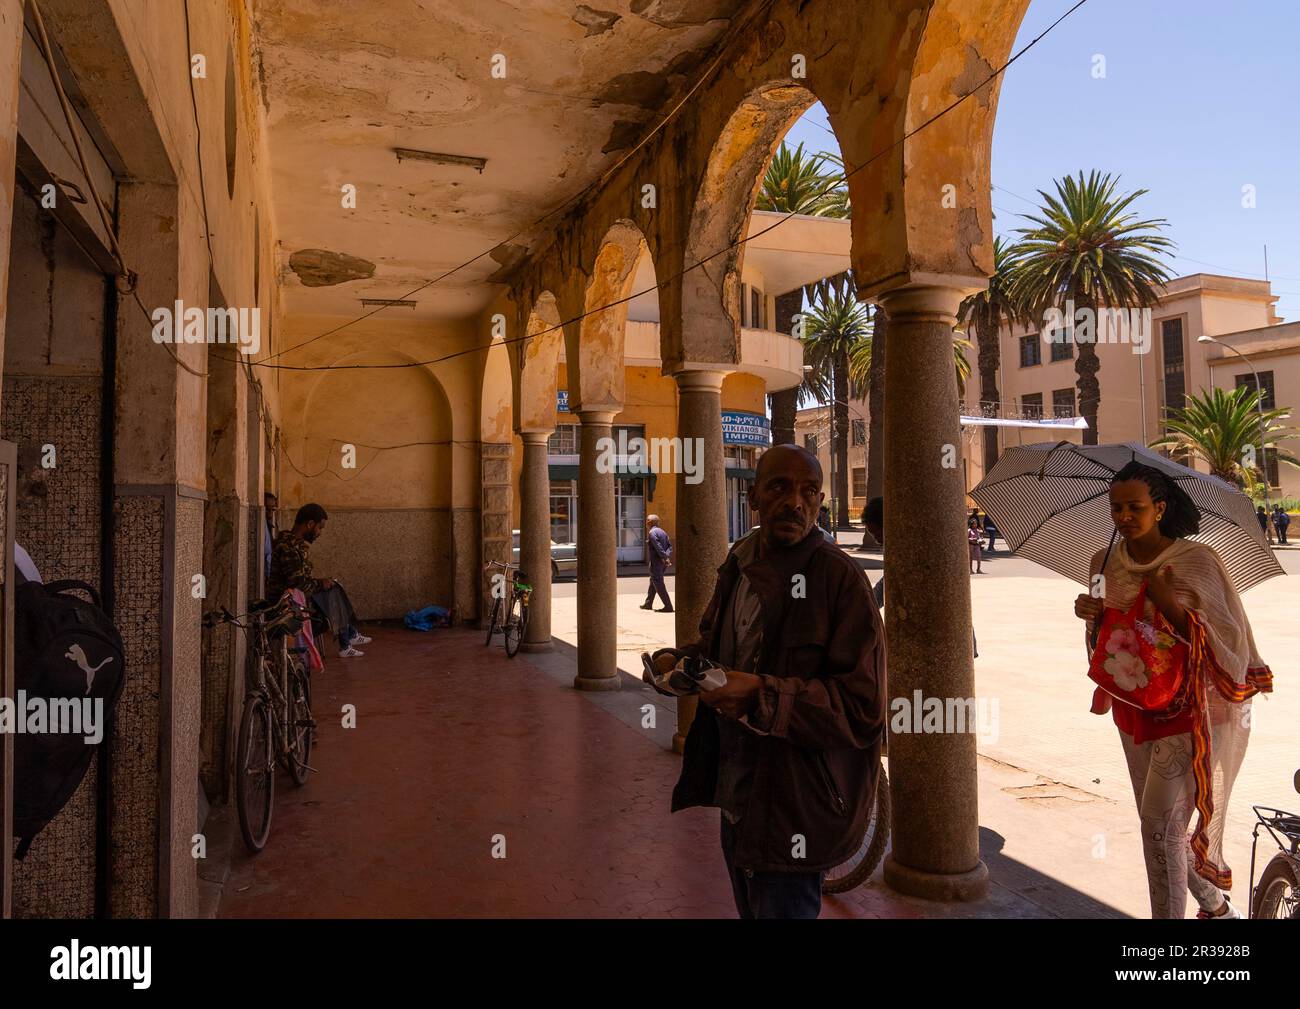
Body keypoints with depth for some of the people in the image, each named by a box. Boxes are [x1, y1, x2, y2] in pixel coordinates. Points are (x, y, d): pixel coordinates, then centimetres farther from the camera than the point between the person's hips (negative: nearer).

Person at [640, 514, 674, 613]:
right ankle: (648, 604, 30)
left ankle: (668, 606, -6)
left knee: (658, 584, -4)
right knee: (653, 582, 20)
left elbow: (658, 547, -22)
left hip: (656, 561, -9)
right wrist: (667, 556, -6)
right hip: (663, 562, 9)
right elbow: (670, 546, 6)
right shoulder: (662, 531, 13)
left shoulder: (652, 533, -13)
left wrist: (664, 558, -18)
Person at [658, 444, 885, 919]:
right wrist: (679, 661, 0)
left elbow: (863, 707, -22)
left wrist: (761, 696, -30)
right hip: (736, 800, 8)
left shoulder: (840, 577, -19)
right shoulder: (738, 565, 4)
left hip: (795, 807, -7)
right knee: (749, 909, 25)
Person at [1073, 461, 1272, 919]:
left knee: (1160, 819, -10)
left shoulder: (1196, 560, -12)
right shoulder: (1106, 563, 2)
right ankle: (1216, 907, 39)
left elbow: (1227, 638, -13)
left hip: (1188, 709, -6)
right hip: (1135, 707, 6)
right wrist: (1092, 617, -11)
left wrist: (1173, 606, -26)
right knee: (1157, 821, 15)